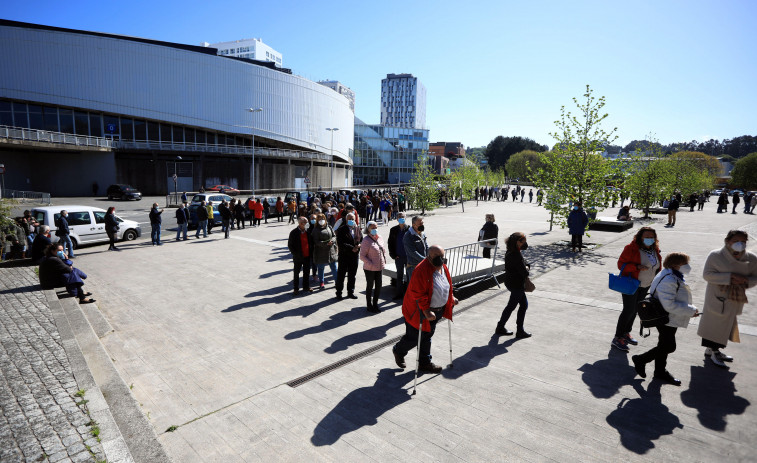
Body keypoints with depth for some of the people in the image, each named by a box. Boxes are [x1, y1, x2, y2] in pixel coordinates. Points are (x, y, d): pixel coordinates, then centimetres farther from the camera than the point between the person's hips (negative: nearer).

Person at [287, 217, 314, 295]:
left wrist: (311, 252, 2)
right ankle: (296, 289, 20)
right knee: (296, 273, 8)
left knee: (307, 272, 14)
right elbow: (290, 245, -6)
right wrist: (295, 254, -11)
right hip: (298, 257, -3)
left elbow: (311, 242, 11)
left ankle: (306, 287, 29)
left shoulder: (308, 231, 0)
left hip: (307, 256, 4)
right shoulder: (294, 233, -11)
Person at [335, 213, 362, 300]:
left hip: (355, 255, 4)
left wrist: (359, 245, -13)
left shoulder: (358, 229, 7)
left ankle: (350, 292, 26)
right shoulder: (341, 229, -9)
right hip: (344, 256, -4)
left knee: (352, 275, 13)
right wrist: (351, 248, -22)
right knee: (341, 274, 4)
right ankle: (339, 292, 18)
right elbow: (340, 243, -17)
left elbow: (362, 240, 10)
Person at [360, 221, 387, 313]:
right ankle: (369, 306, 23)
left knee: (378, 286, 12)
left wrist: (384, 261, 8)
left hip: (379, 268, 6)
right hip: (370, 268, -6)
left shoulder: (379, 238, 6)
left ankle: (375, 304, 30)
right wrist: (371, 264, -19)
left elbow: (383, 250, 19)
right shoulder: (366, 240, -15)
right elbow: (362, 256, -15)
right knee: (370, 286, 7)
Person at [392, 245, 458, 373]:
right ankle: (398, 350, 33)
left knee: (427, 336, 18)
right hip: (419, 311, -8)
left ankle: (425, 363, 32)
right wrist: (425, 310, -31)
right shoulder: (421, 270, -26)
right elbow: (418, 294, -28)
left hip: (436, 310, 8)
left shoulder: (443, 267, 2)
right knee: (414, 337, 5)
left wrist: (451, 299, 17)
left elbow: (447, 286, 20)